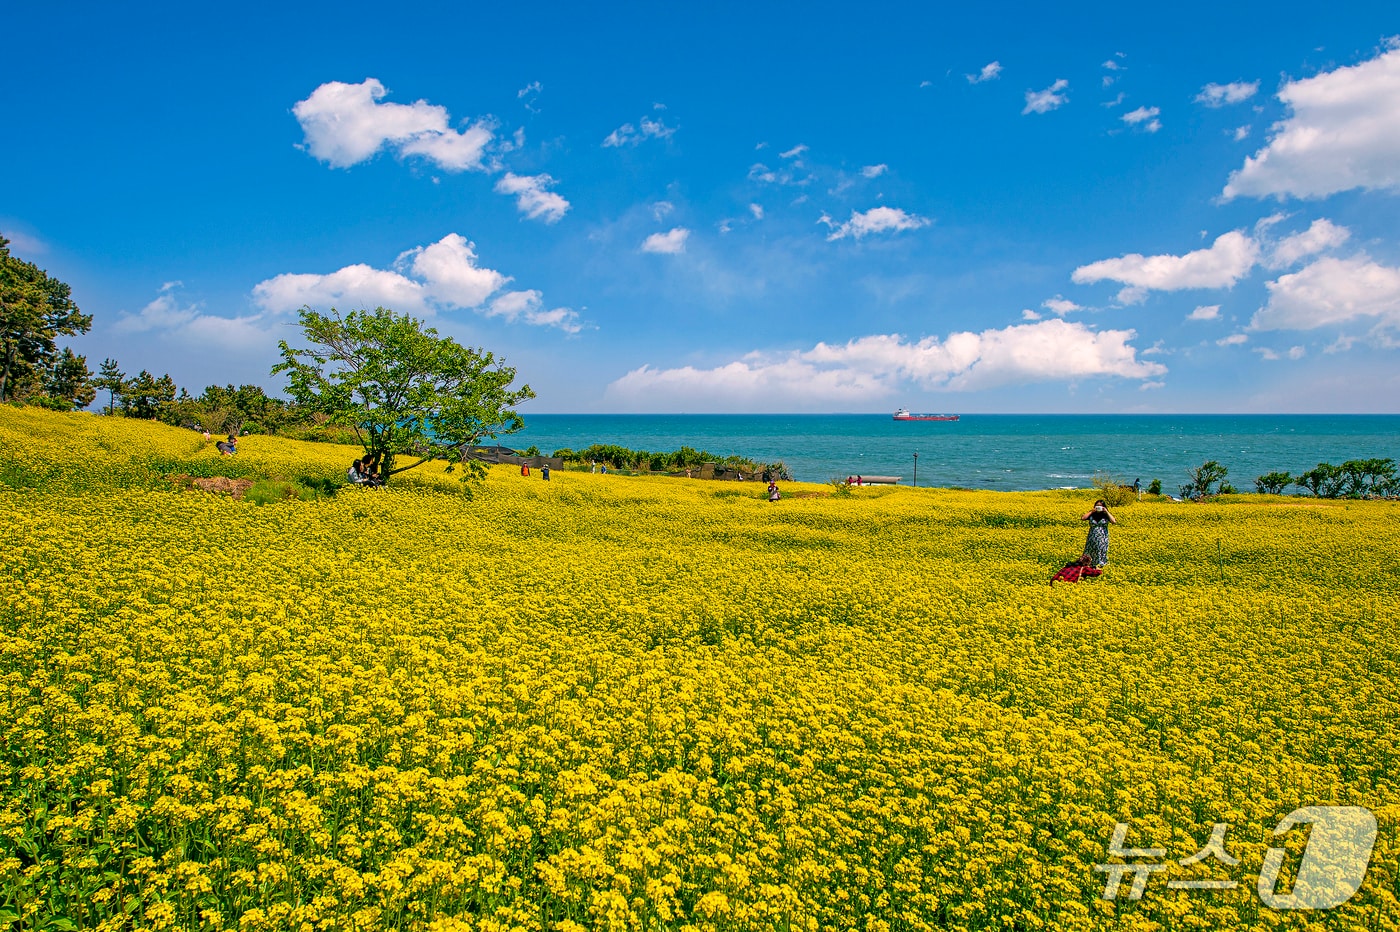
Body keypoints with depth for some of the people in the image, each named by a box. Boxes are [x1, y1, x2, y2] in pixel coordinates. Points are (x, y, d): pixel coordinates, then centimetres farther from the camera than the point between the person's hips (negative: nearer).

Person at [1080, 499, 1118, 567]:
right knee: (1091, 553, 7)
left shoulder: (1106, 516, -2)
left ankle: (1100, 565, 16)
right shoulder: (1092, 515, 0)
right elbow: (1082, 518, -13)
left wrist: (1107, 512, -14)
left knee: (1101, 553, 6)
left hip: (1103, 538, -1)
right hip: (1092, 538, 1)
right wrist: (1091, 511, -11)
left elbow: (1114, 522, -16)